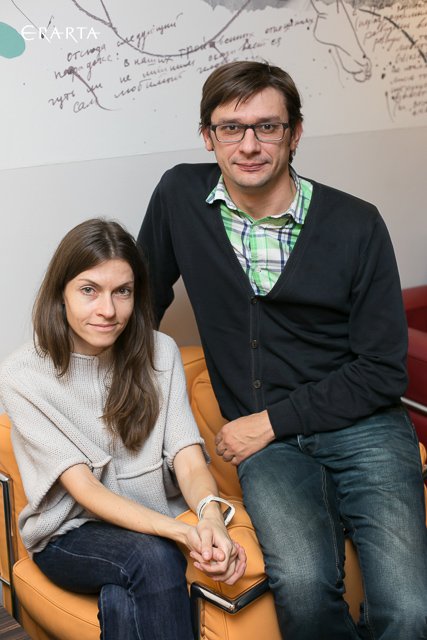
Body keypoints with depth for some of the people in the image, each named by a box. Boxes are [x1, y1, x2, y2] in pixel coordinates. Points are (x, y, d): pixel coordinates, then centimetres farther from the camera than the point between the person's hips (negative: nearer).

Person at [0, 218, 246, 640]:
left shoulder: (160, 353, -2)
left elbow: (189, 462, -9)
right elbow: (83, 488, -17)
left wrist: (211, 516, -33)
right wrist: (181, 532, -32)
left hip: (160, 526, 2)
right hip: (71, 537, -2)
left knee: (122, 601, -30)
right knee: (153, 557, -32)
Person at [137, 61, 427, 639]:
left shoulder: (356, 225, -4)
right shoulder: (180, 197, 3)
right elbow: (144, 303, 18)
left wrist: (273, 420, -7)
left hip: (362, 426, -1)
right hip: (264, 441, 1)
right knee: (303, 586, -28)